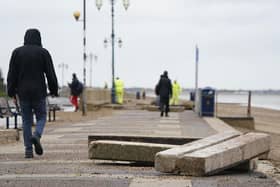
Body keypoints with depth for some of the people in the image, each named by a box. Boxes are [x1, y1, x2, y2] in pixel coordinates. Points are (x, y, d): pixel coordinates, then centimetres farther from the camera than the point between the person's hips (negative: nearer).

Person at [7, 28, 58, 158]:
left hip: (23, 92, 2)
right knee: (41, 117, 12)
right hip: (39, 92, -2)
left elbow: (12, 74, 2)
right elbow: (50, 74, -2)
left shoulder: (17, 52, 3)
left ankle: (28, 150, 3)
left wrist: (12, 92, 7)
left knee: (26, 121, 8)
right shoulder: (43, 52, -2)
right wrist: (54, 90, 7)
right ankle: (37, 135, -18)